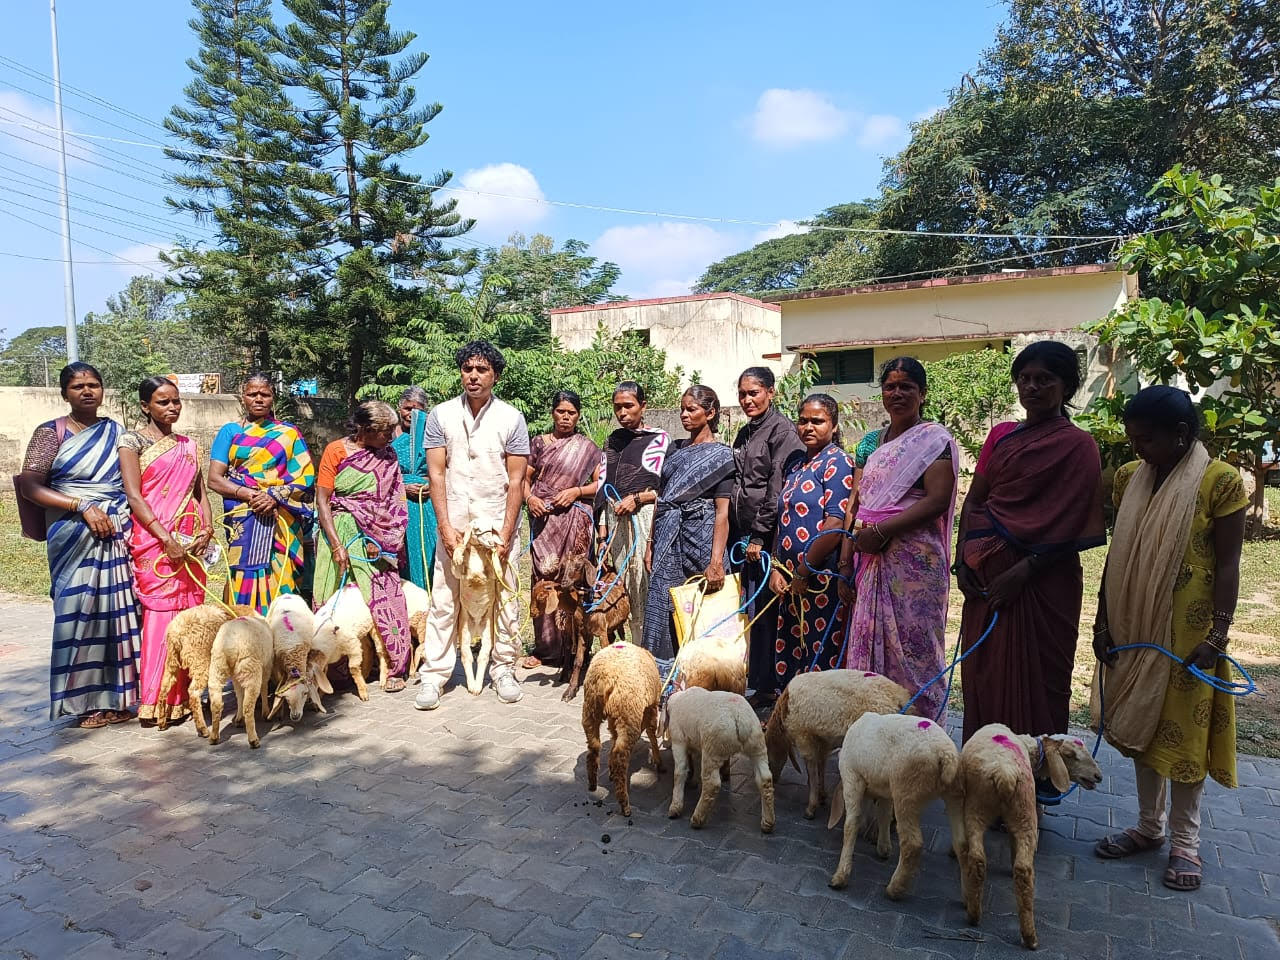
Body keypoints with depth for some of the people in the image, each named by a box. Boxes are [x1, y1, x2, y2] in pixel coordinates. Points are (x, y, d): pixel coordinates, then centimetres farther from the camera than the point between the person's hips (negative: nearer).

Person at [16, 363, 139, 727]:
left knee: (119, 610, 2)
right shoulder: (51, 433, 2)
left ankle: (115, 695, 12)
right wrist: (82, 506, -14)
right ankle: (87, 699, 9)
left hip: (120, 533, 3)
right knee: (80, 611, -2)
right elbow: (28, 485, -6)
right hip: (75, 537, -3)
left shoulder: (117, 432, 13)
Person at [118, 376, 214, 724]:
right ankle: (155, 702, -3)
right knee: (161, 613, -9)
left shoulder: (188, 445, 16)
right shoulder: (133, 440, 0)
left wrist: (207, 528, -3)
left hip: (190, 540, 5)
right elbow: (134, 496, -8)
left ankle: (184, 695, 12)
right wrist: (166, 539, -16)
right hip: (154, 539, -5)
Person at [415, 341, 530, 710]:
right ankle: (434, 674, 11)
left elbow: (516, 481, -2)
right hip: (453, 523, 1)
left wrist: (506, 533, -8)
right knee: (443, 600, 2)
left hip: (498, 523, 0)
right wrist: (445, 527, -8)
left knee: (505, 598, 5)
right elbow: (437, 474, 1)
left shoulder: (511, 418, 0)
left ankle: (503, 669, 19)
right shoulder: (441, 415, 3)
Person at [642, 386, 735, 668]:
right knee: (663, 608, 2)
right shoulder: (676, 450, 14)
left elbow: (722, 512, -11)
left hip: (700, 538, -5)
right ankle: (663, 677, 9)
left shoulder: (721, 455, -4)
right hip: (668, 541, 5)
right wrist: (651, 544, 8)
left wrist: (716, 561, -19)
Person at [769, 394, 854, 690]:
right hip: (791, 583, 8)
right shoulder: (795, 463, 15)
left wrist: (805, 573, -13)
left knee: (821, 660, -1)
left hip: (822, 580, -8)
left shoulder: (837, 463, -8)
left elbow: (836, 525, -17)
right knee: (789, 658, 12)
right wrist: (776, 569, 6)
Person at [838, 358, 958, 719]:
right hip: (871, 561, 6)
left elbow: (937, 501, -13)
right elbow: (855, 505, 11)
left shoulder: (935, 439, -2)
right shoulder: (870, 442, 15)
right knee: (868, 645, 9)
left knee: (912, 648, -1)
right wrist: (846, 566, 5)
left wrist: (880, 531, -17)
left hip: (915, 561, -6)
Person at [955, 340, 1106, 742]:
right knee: (981, 672, 11)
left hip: (1041, 583, -5)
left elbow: (1072, 528, -11)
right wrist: (962, 558, -1)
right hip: (986, 577, 5)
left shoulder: (1077, 445, -5)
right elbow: (973, 500, 11)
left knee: (1032, 680, 3)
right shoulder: (1001, 435, 12)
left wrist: (1022, 572, -18)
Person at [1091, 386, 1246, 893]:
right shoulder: (1129, 477, 4)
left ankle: (1184, 841, 22)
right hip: (1133, 626, 5)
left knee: (1183, 728, 5)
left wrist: (1217, 633, -14)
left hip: (1187, 628, -5)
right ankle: (1149, 825, 30)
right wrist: (1103, 619, 6)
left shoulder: (1220, 480, -11)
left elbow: (1227, 564, -10)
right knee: (1139, 723, 13)